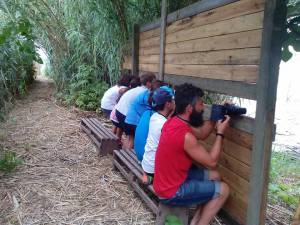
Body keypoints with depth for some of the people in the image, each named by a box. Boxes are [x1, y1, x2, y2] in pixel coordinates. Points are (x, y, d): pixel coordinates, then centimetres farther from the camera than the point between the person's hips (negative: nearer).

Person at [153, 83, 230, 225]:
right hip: (172, 192, -9)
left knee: (213, 176, 17)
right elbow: (211, 162, -16)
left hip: (168, 180, 9)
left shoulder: (174, 122, -1)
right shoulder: (185, 136, -29)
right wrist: (220, 133, -11)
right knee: (223, 190, 0)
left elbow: (201, 133, 13)